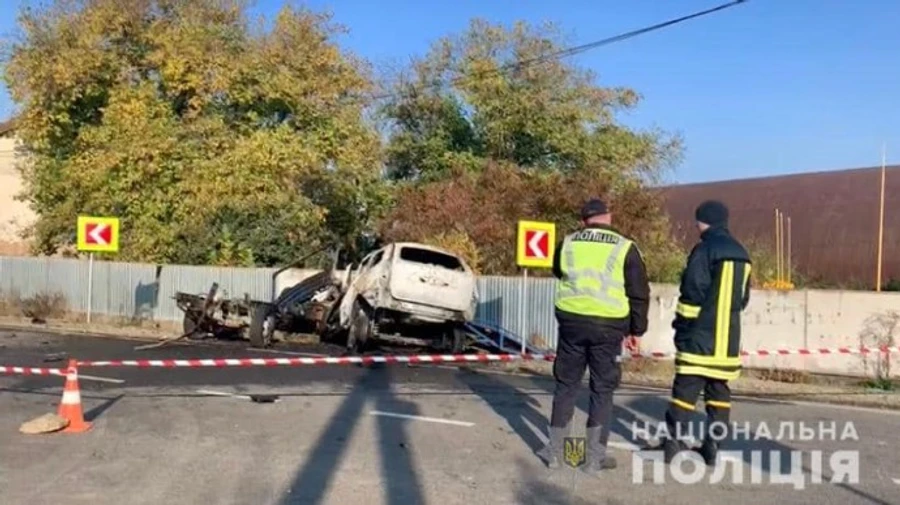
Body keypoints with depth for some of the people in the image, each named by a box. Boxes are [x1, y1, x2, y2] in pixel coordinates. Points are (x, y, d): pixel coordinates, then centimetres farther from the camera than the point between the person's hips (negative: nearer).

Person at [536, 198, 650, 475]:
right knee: (602, 390, 8)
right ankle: (595, 457, 13)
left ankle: (554, 450, 19)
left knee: (566, 385, 13)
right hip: (608, 326, -2)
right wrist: (636, 329, 9)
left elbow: (559, 273, 25)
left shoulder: (568, 243, 5)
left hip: (572, 320, 2)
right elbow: (639, 293, 1)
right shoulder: (624, 247, -2)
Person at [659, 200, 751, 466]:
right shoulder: (741, 254, 13)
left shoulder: (705, 249, -11)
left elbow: (692, 293, -14)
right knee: (719, 390, 10)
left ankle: (672, 442, -2)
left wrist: (682, 326, -6)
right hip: (728, 337, 7)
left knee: (686, 387, -3)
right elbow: (743, 297, 18)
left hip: (701, 334, -7)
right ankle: (713, 446, 11)